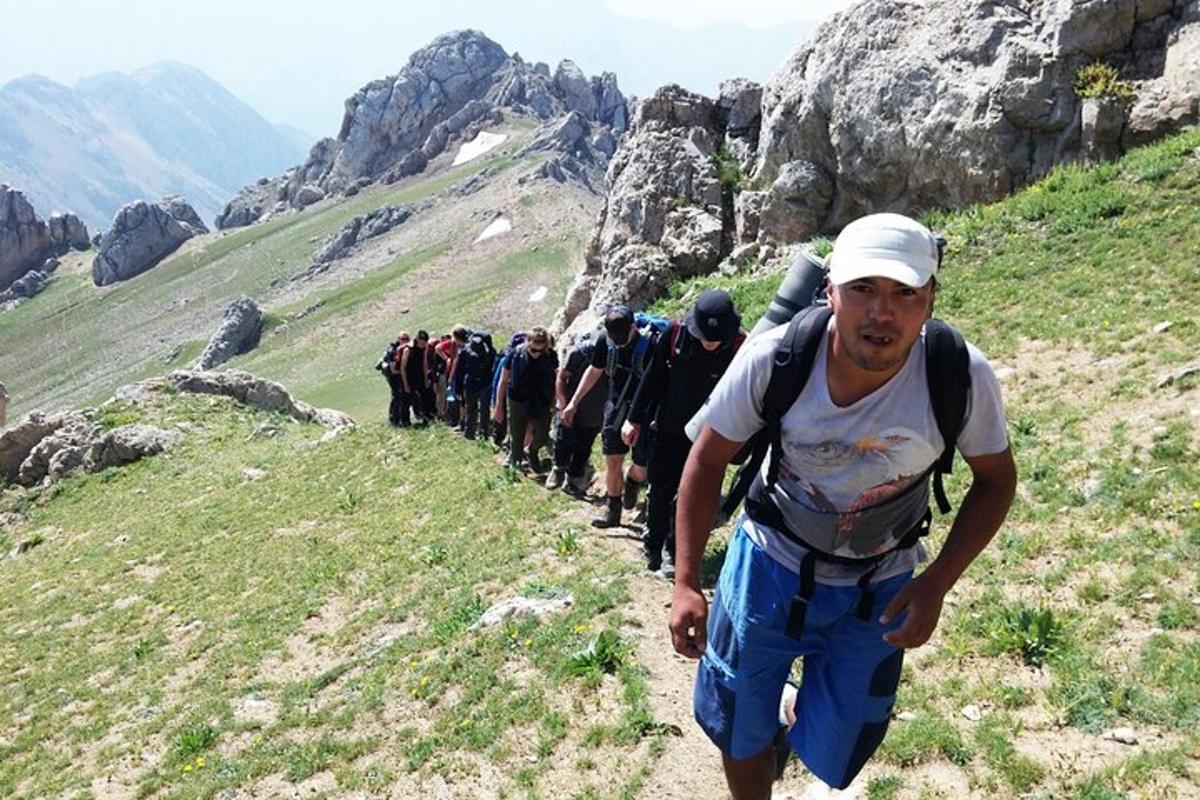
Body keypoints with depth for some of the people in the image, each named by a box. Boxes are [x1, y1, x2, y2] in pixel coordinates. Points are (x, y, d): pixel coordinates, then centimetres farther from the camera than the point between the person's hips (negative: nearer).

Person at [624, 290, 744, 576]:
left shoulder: (739, 348, -23)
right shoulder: (676, 334, -18)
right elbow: (653, 378, -5)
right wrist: (634, 419, 1)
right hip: (667, 431, 2)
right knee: (660, 490, 15)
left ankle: (674, 551, 28)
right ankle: (653, 544, 36)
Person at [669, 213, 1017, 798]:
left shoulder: (962, 375, -24)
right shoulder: (774, 357, -26)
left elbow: (996, 479, -6)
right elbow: (708, 460, -11)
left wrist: (937, 585, -16)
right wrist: (685, 584, -12)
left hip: (880, 588, 1)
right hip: (770, 563, 0)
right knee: (739, 734, 12)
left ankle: (802, 706, 49)